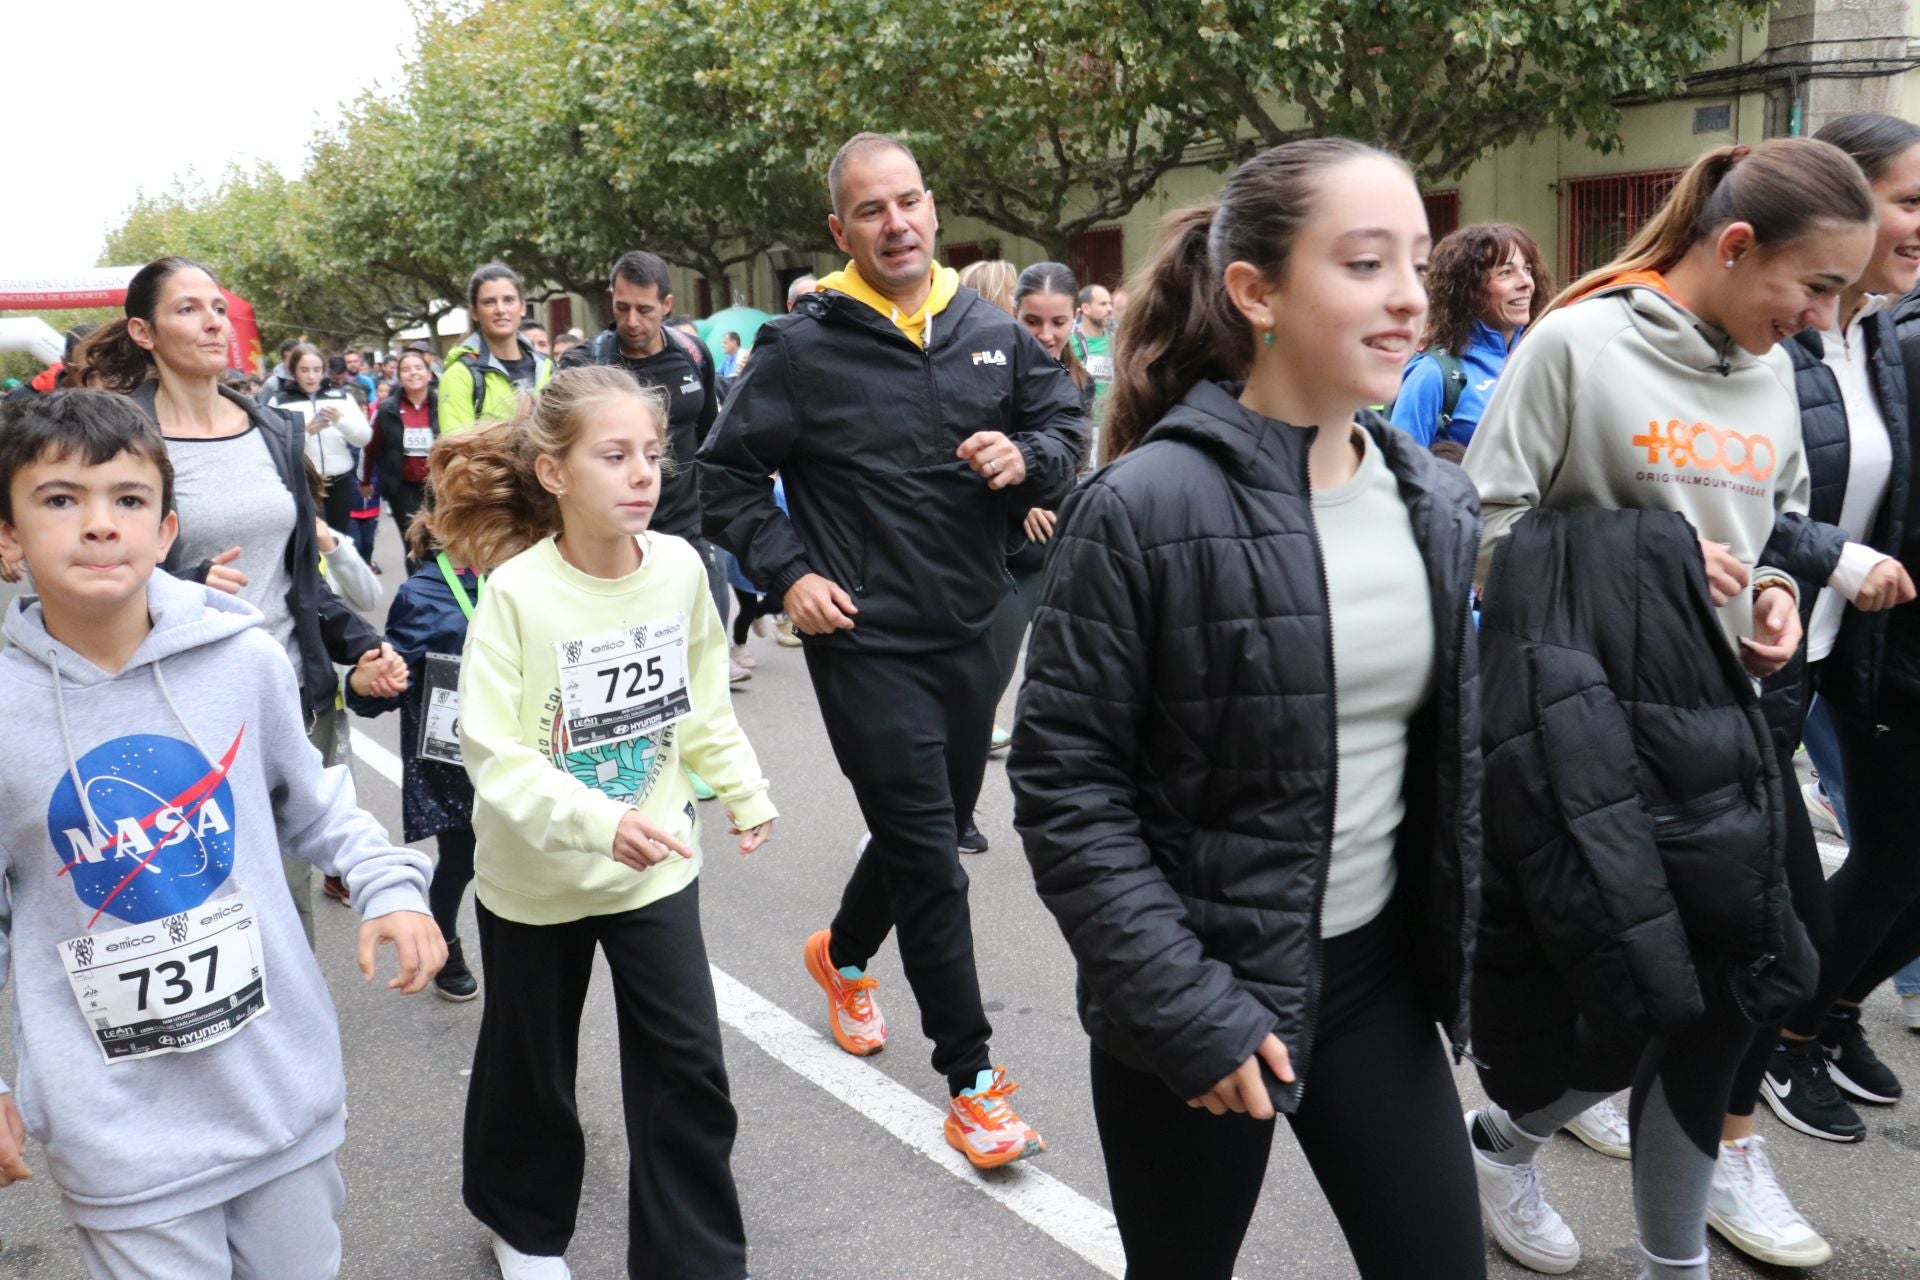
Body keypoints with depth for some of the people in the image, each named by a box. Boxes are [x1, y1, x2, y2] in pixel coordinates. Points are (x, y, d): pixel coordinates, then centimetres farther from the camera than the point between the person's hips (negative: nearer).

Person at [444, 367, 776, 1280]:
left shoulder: (680, 566, -9)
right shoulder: (515, 591, -21)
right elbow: (494, 754, -24)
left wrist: (744, 791, 13)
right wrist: (598, 821, -37)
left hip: (656, 865, 2)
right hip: (535, 873, -2)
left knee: (687, 1068, 1)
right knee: (531, 1065, 18)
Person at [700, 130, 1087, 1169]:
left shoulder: (994, 333, 5)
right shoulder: (802, 346, -6)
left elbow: (1069, 426, 13)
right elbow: (727, 475, 1)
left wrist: (1027, 459, -10)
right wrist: (787, 574, -10)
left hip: (969, 634, 5)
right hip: (866, 642, -5)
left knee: (931, 829, 19)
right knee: (928, 853, -5)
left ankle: (843, 955, 49)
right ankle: (971, 1081, 7)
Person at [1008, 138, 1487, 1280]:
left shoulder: (1436, 505, 2)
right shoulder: (1144, 508, -18)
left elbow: (1453, 749, 13)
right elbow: (1064, 783, -16)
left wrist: (1458, 956, 10)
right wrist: (1187, 1008, -18)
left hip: (1377, 976, 5)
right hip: (1196, 996, -5)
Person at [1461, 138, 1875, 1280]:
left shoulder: (1772, 370, 10)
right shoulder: (1578, 343, -11)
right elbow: (1487, 529, -12)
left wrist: (1774, 585, 3)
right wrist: (1644, 562, -19)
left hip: (1717, 730, 7)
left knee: (1720, 1000, 9)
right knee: (1626, 1003, -1)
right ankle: (1503, 1141, 32)